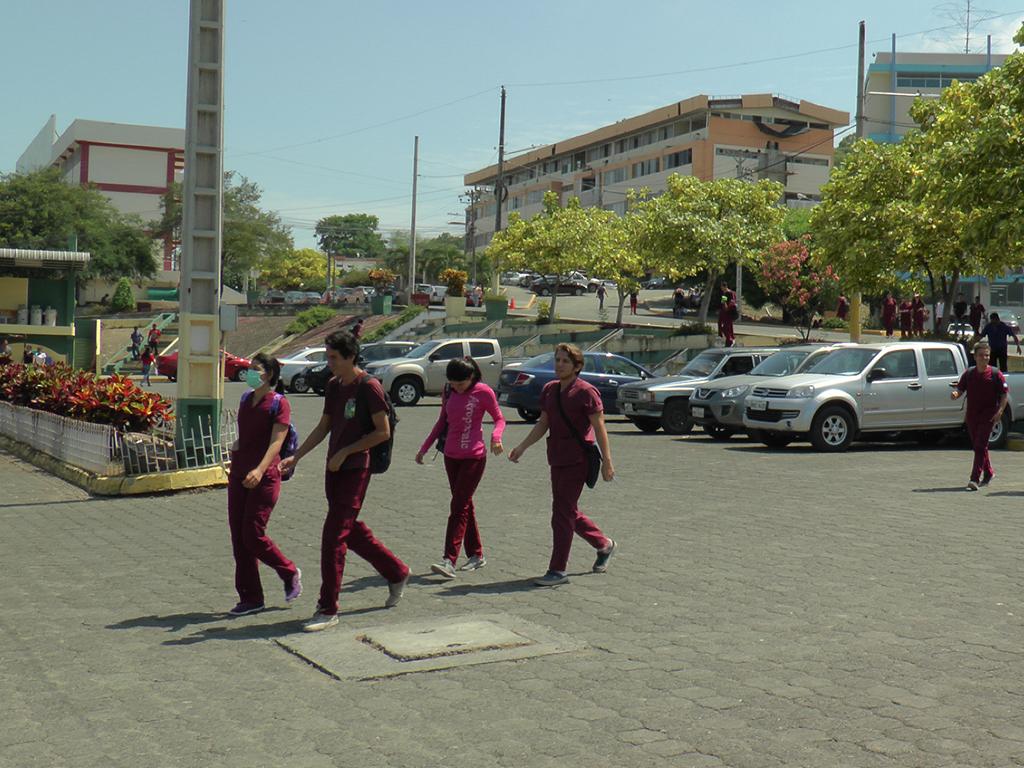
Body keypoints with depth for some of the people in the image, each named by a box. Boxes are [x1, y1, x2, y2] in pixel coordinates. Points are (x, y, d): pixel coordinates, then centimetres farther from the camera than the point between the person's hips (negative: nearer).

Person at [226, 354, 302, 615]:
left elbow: (276, 442, -19)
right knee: (238, 537, 5)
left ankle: (290, 573, 18)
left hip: (264, 477, -7)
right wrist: (236, 445, 11)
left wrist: (260, 470, -32)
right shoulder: (246, 398, 13)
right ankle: (250, 597, 13)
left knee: (253, 536, -8)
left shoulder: (279, 403, -8)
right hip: (238, 474, 7)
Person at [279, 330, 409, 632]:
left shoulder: (369, 387, -12)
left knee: (334, 536, -9)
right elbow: (323, 427, 19)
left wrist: (345, 451, -14)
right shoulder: (334, 386, 12)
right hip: (334, 469, 8)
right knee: (352, 531, 16)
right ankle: (397, 573, 35)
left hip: (356, 470, -8)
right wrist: (296, 456, 10)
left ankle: (328, 610, -3)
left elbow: (383, 432, -14)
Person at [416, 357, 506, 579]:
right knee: (465, 505, 12)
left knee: (459, 507, -11)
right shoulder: (449, 391, 6)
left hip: (473, 457, -6)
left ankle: (449, 561, -15)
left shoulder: (483, 392, -10)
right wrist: (425, 447, 16)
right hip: (451, 456, 6)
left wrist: (496, 437, -21)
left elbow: (499, 419, -1)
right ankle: (476, 555, 22)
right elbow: (442, 421, 17)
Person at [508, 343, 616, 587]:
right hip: (557, 460, 8)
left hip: (577, 461, -8)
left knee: (562, 513, -7)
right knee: (569, 513, 15)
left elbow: (599, 428, -11)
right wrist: (522, 447, 8)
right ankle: (604, 545, 37)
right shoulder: (549, 390, 10)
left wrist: (607, 461, -14)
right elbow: (543, 424, 16)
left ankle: (558, 571, 1)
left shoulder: (586, 392, -11)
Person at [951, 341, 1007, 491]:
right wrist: (955, 394, -18)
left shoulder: (995, 374, -7)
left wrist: (1000, 411, -16)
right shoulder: (969, 373, 2)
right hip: (972, 415, 4)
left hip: (988, 416, -4)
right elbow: (960, 390, 6)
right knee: (977, 446, 16)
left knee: (980, 446, -12)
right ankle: (989, 472, 37)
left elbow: (1004, 395, -3)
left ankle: (974, 479, -14)